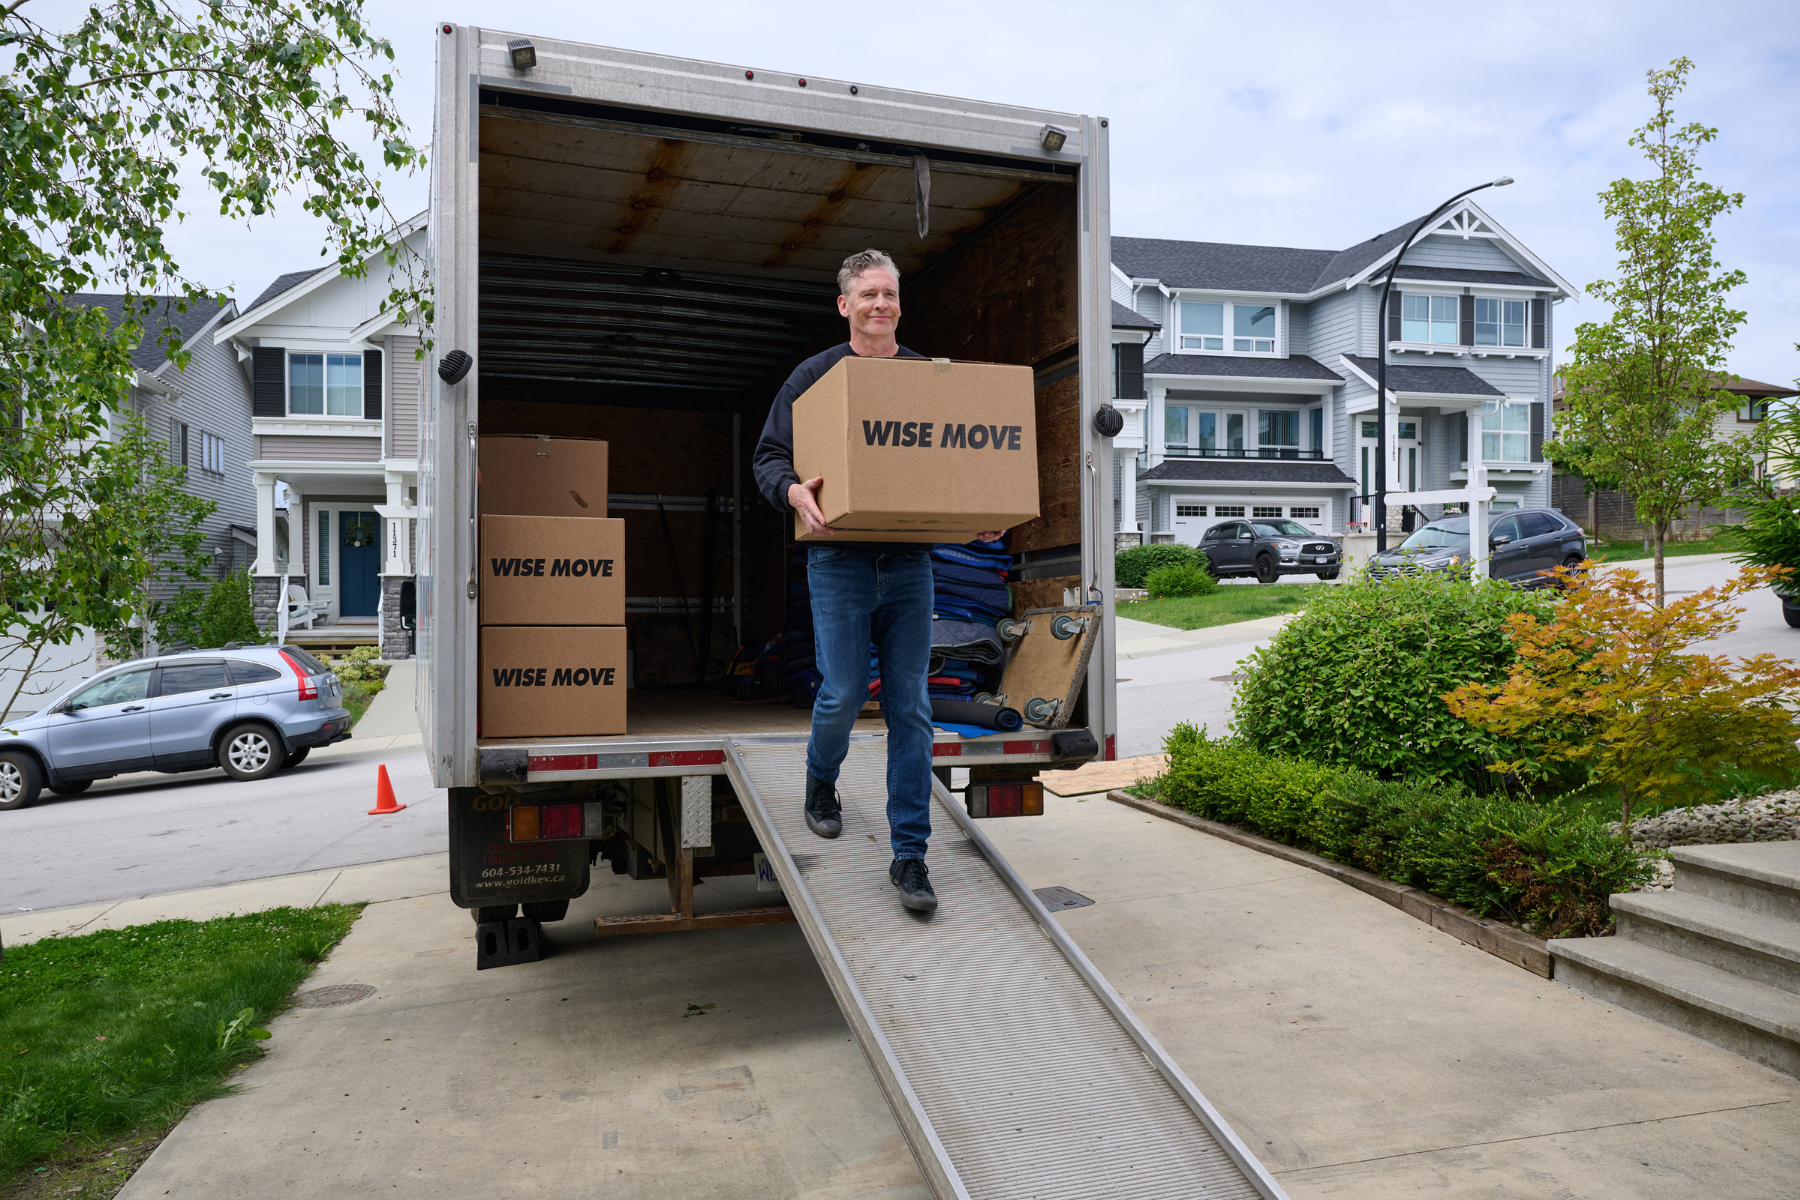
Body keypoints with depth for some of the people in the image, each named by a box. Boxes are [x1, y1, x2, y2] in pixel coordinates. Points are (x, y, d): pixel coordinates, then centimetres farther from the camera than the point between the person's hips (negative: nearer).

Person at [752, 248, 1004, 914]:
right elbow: (768, 456, 3)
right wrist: (793, 491, -19)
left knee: (910, 707, 0)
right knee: (843, 692, -4)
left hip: (910, 560, 2)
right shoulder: (815, 374, 5)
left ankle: (909, 854, 7)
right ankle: (820, 781, 31)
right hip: (840, 557, -2)